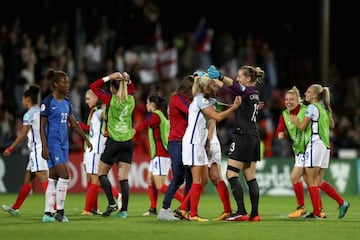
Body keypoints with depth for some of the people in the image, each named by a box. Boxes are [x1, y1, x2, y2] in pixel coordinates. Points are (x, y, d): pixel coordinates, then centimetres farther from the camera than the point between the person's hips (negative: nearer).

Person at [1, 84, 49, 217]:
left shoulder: (29, 115, -9)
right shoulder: (41, 112, 14)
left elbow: (23, 135, -11)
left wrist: (10, 148, -4)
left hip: (37, 150, -9)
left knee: (43, 179, -15)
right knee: (27, 178, 17)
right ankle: (15, 208, 27)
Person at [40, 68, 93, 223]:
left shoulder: (66, 102, 12)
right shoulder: (47, 102, -10)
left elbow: (73, 123, 18)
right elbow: (42, 127, -10)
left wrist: (86, 139, 15)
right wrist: (44, 147, -16)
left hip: (64, 143, 8)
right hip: (53, 143, -8)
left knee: (53, 179, 7)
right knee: (64, 176, -13)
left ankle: (48, 213, 9)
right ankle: (60, 211, -7)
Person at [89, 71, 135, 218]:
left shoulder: (111, 99, -11)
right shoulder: (131, 100, 3)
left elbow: (93, 86, -2)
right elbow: (131, 89, 27)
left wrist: (109, 77, -5)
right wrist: (128, 80, 8)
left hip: (114, 141, -5)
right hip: (128, 142, 5)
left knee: (102, 173, 11)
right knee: (123, 178, 3)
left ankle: (111, 203, -1)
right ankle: (124, 210, -3)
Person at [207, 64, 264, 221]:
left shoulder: (247, 91, -11)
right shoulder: (254, 93, 15)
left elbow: (234, 86, -33)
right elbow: (232, 89, 26)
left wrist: (219, 76, -50)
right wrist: (214, 79, 27)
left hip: (243, 136, -9)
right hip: (254, 138, 9)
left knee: (231, 174, -7)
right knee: (251, 178, 8)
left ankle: (241, 211, -13)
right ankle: (254, 213, 4)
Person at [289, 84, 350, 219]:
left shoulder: (312, 107, -9)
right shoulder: (325, 108, 17)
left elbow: (302, 127, -9)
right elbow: (332, 125, 31)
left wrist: (295, 121, 11)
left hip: (315, 144, -9)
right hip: (325, 146, 9)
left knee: (311, 181, -4)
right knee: (319, 181, 11)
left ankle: (316, 212, -5)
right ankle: (342, 203, 2)